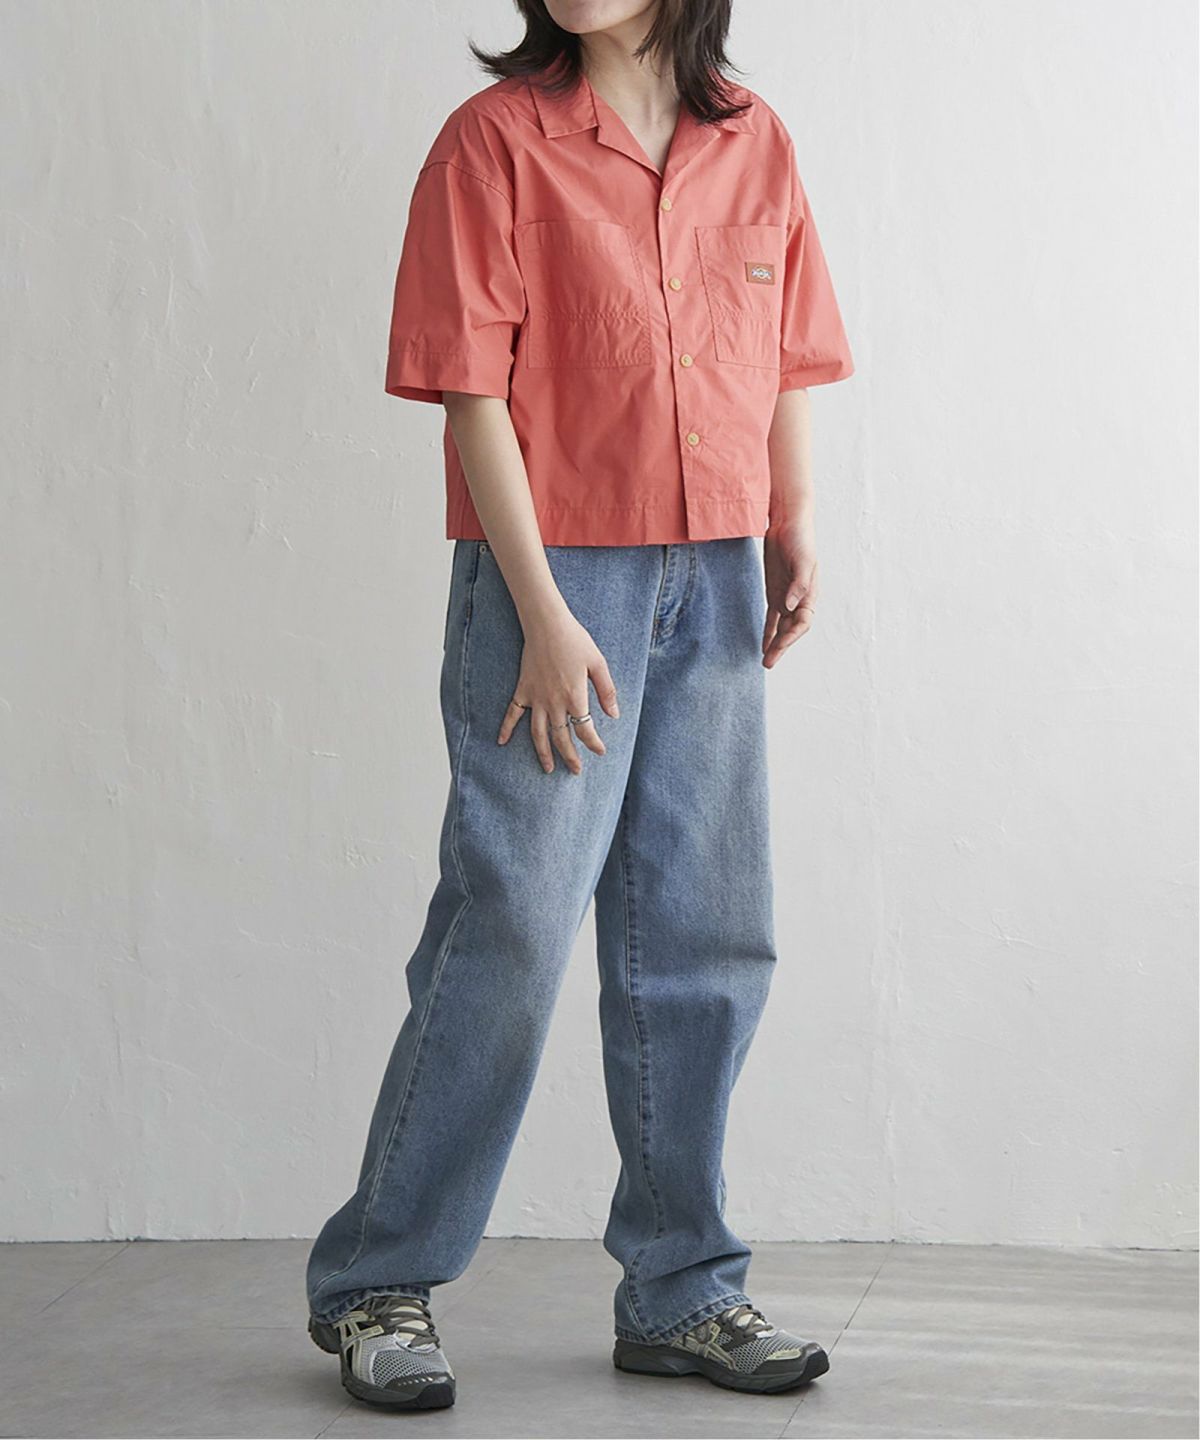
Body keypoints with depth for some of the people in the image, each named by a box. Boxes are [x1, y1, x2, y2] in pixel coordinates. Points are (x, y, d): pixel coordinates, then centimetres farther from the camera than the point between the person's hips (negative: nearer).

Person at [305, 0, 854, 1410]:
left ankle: (680, 1290, 21)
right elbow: (474, 393, -10)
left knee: (706, 943, 8)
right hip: (553, 575, -5)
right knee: (510, 926, -5)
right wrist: (541, 613, -15)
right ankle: (375, 1284, 9)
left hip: (713, 589, 5)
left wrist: (793, 527, 2)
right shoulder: (496, 140, -6)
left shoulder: (756, 145, 9)